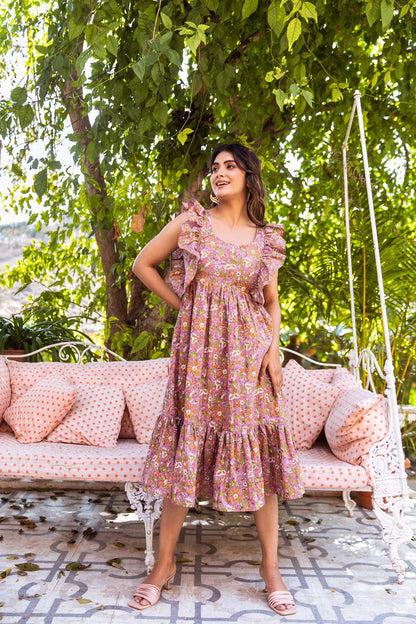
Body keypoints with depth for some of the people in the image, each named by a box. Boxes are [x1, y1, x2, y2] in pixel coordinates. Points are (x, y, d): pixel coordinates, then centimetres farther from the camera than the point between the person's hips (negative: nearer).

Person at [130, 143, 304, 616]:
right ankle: (164, 563, 18)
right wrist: (181, 303, 4)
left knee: (258, 454, 3)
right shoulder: (192, 222, 3)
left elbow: (272, 302, 12)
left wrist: (273, 351, 0)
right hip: (198, 348, -1)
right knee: (186, 451, 3)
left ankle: (270, 567, 17)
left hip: (248, 352, 1)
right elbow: (142, 264, 9)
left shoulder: (266, 238, 8)